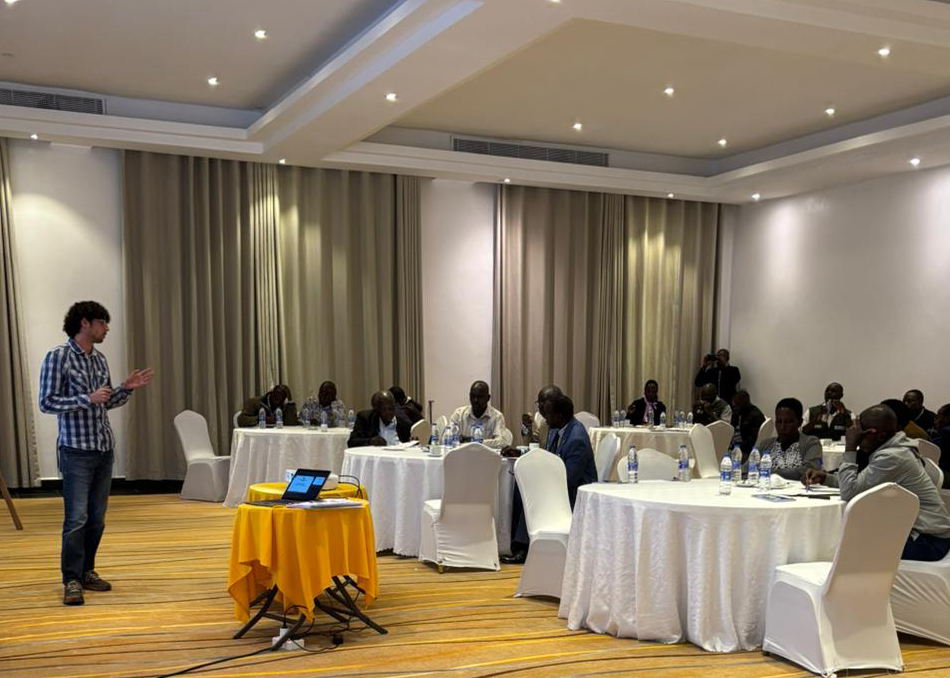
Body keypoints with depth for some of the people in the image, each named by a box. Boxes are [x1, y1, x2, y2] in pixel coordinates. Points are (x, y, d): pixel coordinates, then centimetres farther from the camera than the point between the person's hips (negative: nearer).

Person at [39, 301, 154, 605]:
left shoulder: (100, 360, 12)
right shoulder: (58, 357, -8)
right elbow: (46, 403, -12)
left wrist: (126, 388, 4)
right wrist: (87, 399, -21)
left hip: (105, 449, 7)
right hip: (76, 451, -7)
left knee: (97, 518, 10)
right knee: (76, 518, -7)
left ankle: (86, 571, 21)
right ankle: (72, 581, 1)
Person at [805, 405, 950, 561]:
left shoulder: (891, 457, -24)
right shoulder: (891, 448, 7)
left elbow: (849, 492, -22)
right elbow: (858, 484, 16)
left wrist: (850, 447, -18)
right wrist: (825, 478, 4)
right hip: (917, 530, 9)